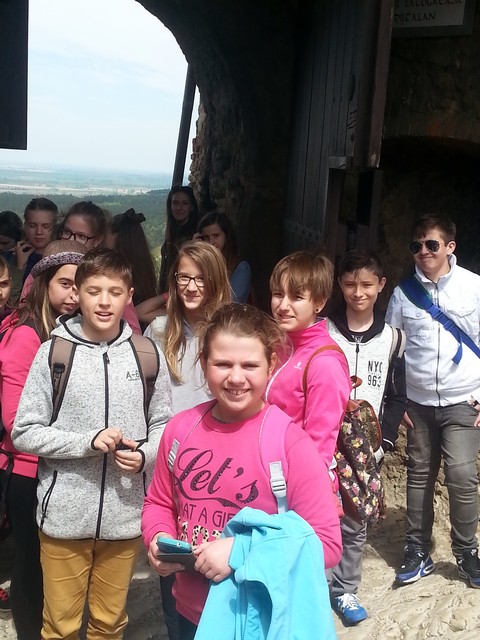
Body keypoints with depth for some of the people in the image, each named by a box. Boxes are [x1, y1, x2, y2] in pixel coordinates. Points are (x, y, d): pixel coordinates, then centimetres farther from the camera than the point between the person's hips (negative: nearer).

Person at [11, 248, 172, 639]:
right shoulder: (54, 352, -6)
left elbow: (163, 424, 7)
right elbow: (24, 432, -6)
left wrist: (144, 455, -13)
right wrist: (87, 441, -17)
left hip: (124, 514, 2)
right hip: (64, 514, -1)